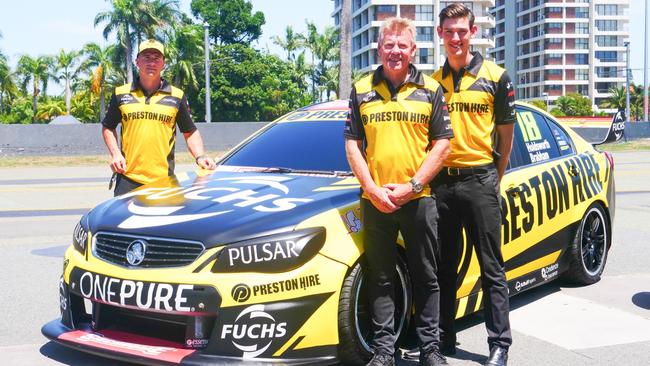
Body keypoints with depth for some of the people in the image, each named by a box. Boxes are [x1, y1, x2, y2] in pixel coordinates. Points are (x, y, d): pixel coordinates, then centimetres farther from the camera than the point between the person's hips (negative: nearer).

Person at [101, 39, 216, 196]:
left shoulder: (177, 96, 7)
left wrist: (200, 156, -7)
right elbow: (108, 127, 18)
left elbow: (190, 132, 11)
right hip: (128, 178, 1)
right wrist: (115, 153, 2)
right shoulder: (121, 94, 9)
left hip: (164, 179, 0)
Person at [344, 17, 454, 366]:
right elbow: (352, 144, 6)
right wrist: (372, 189, -6)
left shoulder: (430, 90, 5)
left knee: (426, 277, 7)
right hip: (375, 201, 1)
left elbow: (442, 143, 1)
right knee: (380, 278, 7)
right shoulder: (362, 91, 7)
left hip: (419, 199, -1)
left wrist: (412, 185, -10)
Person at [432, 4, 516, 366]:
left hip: (479, 180, -3)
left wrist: (494, 179, 5)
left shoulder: (496, 77, 1)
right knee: (445, 267, 11)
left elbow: (506, 135, 6)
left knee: (492, 268, 0)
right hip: (441, 183, 4)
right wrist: (428, 177, 5)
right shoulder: (432, 82, 10)